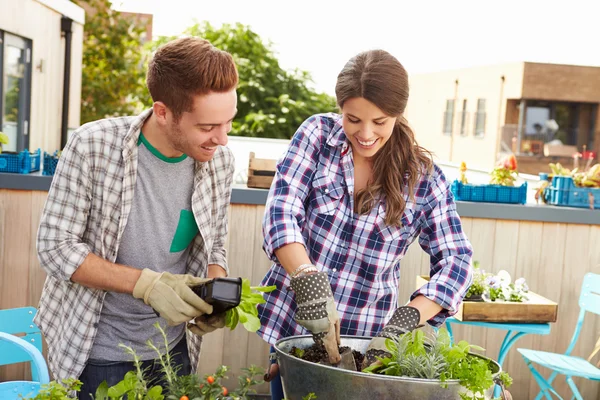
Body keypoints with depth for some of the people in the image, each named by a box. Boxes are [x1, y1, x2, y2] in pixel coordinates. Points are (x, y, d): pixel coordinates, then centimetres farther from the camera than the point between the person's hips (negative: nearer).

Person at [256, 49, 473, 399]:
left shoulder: (423, 177, -7)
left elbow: (456, 260, -8)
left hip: (366, 338, 0)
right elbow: (281, 210, -17)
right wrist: (308, 282, -34)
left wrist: (407, 320, -25)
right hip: (291, 322, 1)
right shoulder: (318, 134, -7)